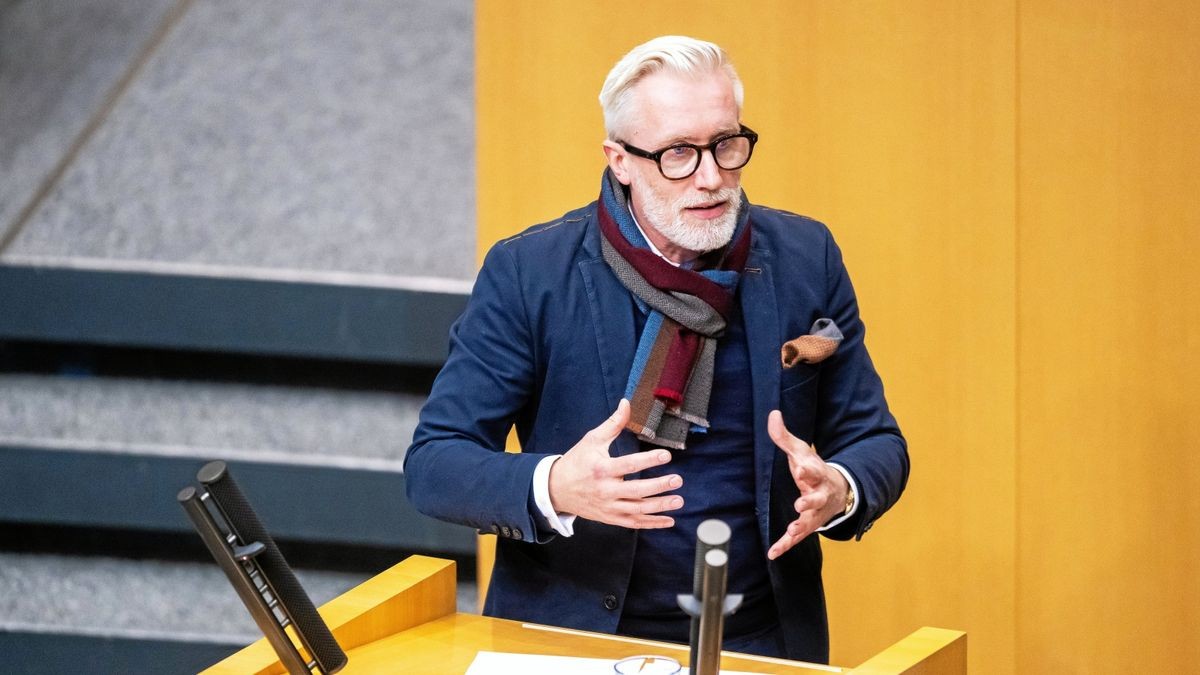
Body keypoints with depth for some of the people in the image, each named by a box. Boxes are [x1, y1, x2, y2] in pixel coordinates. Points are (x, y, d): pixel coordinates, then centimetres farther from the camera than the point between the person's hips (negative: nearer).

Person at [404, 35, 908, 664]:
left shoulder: (805, 260, 4)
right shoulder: (528, 274, -3)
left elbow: (875, 443, 11)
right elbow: (431, 466, -4)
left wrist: (837, 491, -14)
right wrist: (553, 488, -24)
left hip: (758, 643, 2)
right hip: (568, 633, -2)